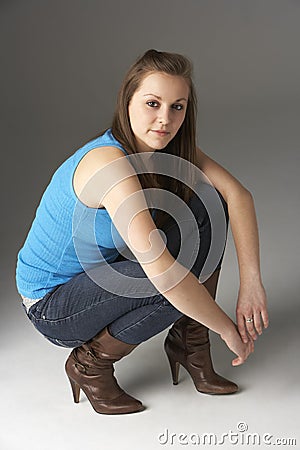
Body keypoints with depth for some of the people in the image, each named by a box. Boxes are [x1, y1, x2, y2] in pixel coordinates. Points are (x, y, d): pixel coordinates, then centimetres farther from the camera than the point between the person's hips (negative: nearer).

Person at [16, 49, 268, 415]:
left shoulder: (168, 147, -7)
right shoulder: (110, 162, -32)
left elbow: (237, 194, -13)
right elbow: (161, 271, -39)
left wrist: (251, 281, -26)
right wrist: (227, 329, -29)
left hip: (102, 272, 8)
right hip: (52, 306, -7)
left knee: (208, 208, -7)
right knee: (179, 274, -29)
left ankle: (189, 342, 3)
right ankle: (91, 363, -5)